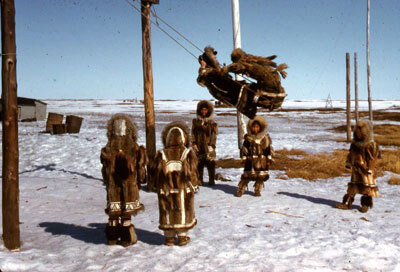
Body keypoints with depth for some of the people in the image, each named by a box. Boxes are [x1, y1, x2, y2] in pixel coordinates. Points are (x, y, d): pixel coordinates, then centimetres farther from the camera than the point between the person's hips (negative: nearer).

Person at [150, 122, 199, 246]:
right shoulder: (188, 153, -8)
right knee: (184, 211, 11)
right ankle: (182, 236, 16)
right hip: (184, 190, -1)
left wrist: (158, 185, 13)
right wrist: (194, 185, 8)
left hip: (166, 190, 1)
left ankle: (169, 237, 16)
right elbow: (192, 171, -6)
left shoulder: (162, 154, -5)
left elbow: (155, 171, -2)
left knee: (167, 212, 11)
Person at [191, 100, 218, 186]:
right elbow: (193, 133, 10)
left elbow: (214, 134, 1)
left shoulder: (212, 123, 4)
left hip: (208, 146, -2)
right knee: (199, 164, 4)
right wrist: (194, 143, 0)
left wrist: (212, 145, -7)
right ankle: (199, 180, 14)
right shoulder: (196, 121, 10)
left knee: (210, 163, -3)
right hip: (199, 146, 2)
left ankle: (211, 180, 6)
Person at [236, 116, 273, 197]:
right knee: (246, 175, -1)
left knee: (260, 176, 2)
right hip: (250, 160, -1)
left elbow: (269, 148, 6)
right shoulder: (248, 138, 2)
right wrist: (244, 157, 0)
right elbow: (244, 149, 6)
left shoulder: (265, 138, 3)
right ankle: (240, 190, 7)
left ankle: (257, 191, 17)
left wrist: (269, 158, 2)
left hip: (262, 161, 1)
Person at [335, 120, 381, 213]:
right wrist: (348, 163, 13)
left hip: (366, 169, -5)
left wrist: (370, 169, -14)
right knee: (352, 186, 8)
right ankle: (347, 203, 11)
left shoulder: (371, 145, -12)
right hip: (356, 168, 5)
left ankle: (366, 204, 17)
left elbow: (373, 158, -11)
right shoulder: (354, 143, 6)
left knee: (367, 187, 4)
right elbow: (351, 154, 17)